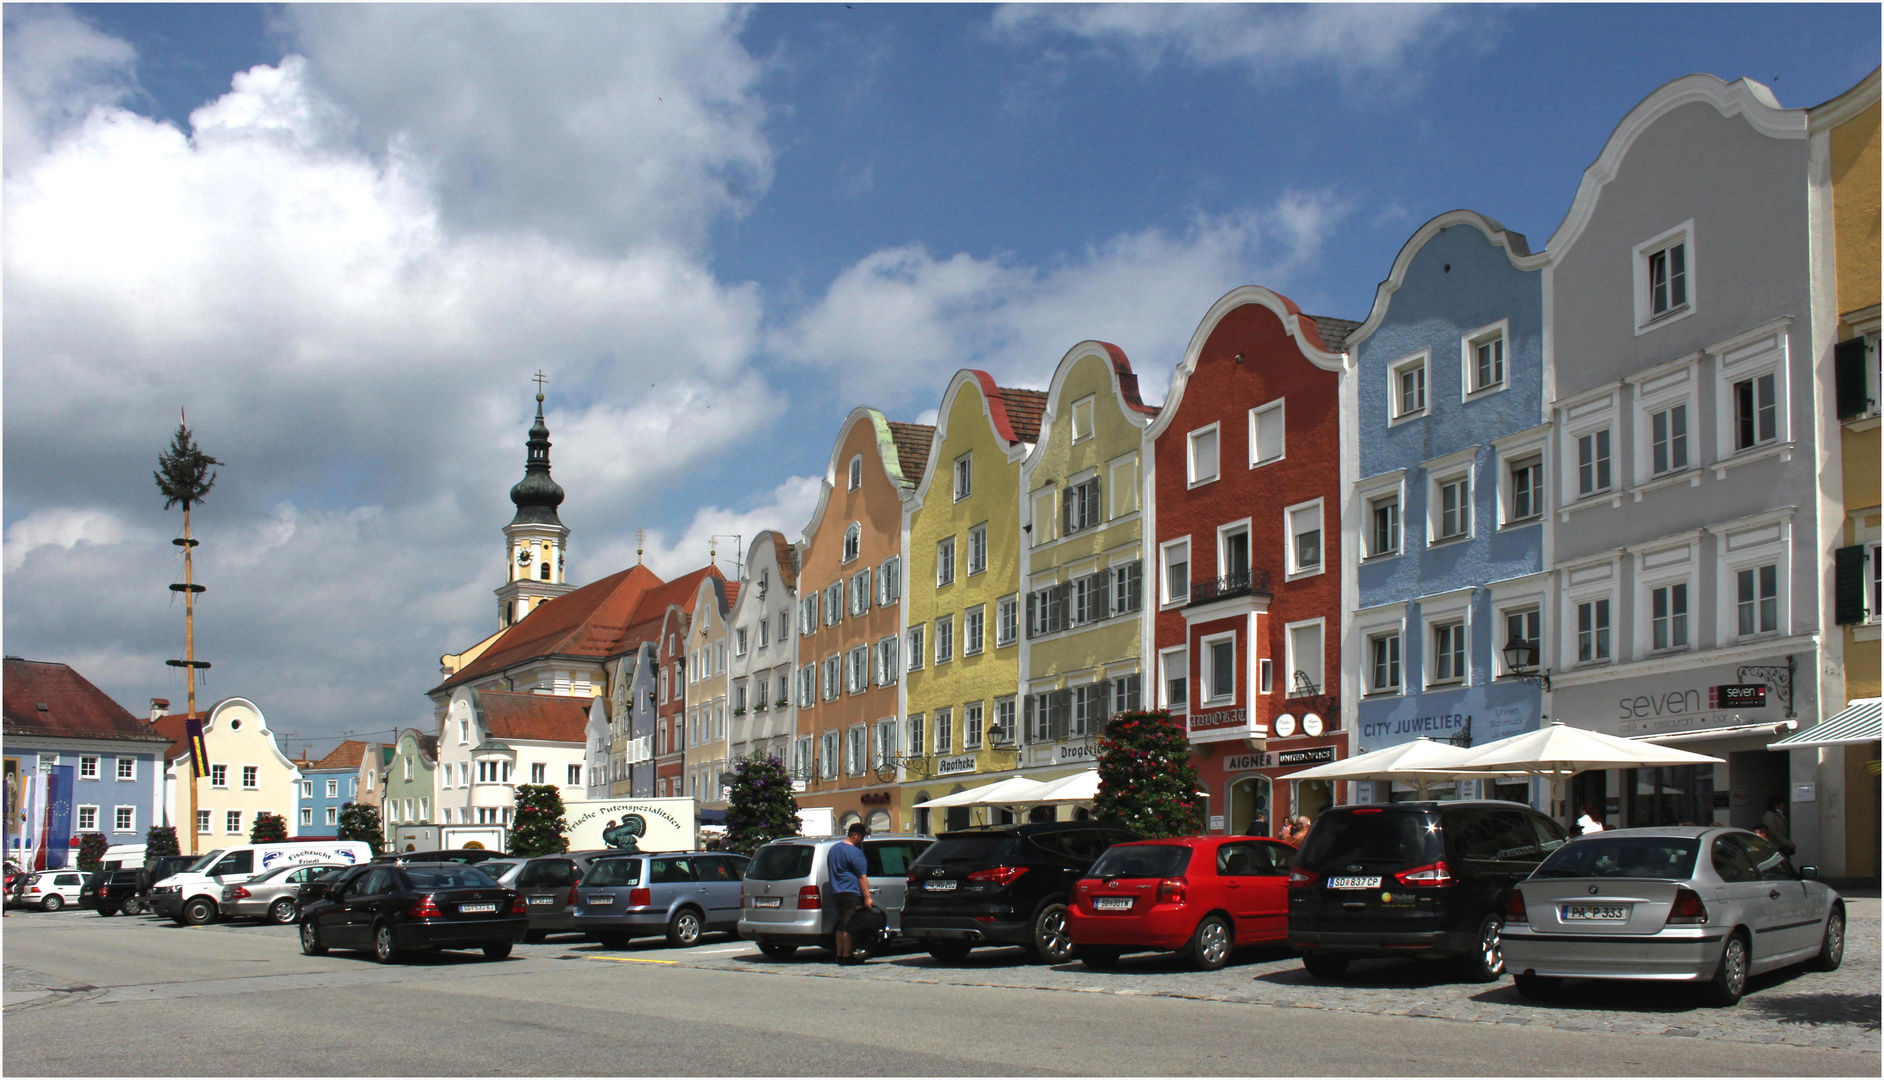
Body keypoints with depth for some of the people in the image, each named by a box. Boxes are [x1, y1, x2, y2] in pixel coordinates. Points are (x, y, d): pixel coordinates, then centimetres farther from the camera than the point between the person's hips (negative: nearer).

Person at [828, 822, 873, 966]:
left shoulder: (834, 849, 15)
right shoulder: (855, 852, -12)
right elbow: (862, 877, -15)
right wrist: (867, 897, -15)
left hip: (836, 892, 9)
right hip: (851, 893, -9)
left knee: (841, 924, 13)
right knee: (849, 926, -6)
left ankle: (839, 955, 15)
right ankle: (847, 956, -6)